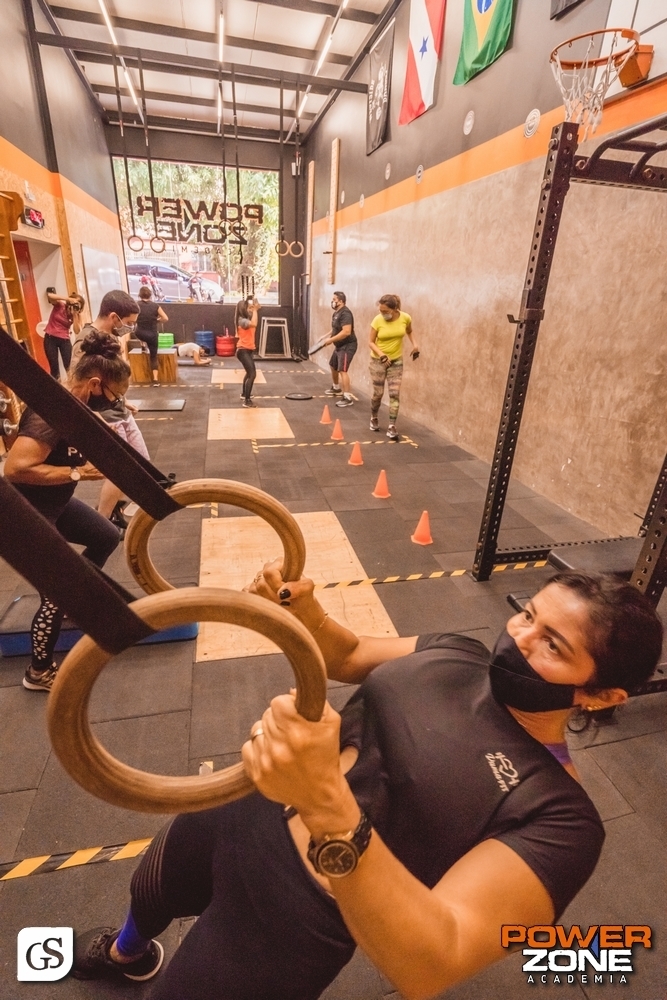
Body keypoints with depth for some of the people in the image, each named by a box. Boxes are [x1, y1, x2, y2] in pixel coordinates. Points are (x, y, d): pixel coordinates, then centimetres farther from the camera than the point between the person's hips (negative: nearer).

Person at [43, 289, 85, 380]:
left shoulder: (77, 315, -2)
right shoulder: (59, 305, -6)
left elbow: (77, 331, -13)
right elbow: (49, 295, -26)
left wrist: (75, 315, -18)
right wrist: (67, 298, -31)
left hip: (64, 340, 2)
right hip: (50, 338, -2)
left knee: (68, 366, -4)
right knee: (54, 367, 0)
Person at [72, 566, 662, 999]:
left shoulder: (558, 817, -24)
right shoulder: (457, 652, -7)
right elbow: (351, 656, 4)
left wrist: (326, 805, -49)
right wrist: (302, 613, -16)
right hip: (236, 813, 7)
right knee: (149, 892, 34)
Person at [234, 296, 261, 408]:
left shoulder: (247, 319, 10)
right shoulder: (242, 320, -19)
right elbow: (254, 324, -37)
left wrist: (256, 308, 8)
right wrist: (255, 309, -28)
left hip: (248, 350, 11)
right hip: (243, 350, -11)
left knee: (250, 372, 27)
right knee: (252, 374, -18)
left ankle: (244, 393, 44)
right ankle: (247, 401, -19)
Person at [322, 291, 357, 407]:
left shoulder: (345, 313, -21)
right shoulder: (336, 313, 11)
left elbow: (346, 332, -31)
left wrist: (331, 340, -26)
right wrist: (326, 336, 9)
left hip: (347, 346, -11)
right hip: (339, 346, 11)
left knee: (342, 370, -20)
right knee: (333, 366, 25)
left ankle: (347, 398, -20)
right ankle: (336, 388, 47)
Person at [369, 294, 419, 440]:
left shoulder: (405, 318, -10)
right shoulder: (377, 320, -16)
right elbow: (371, 342, -9)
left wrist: (414, 345, -2)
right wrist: (381, 355, -25)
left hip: (396, 361, 2)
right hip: (378, 361, -1)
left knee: (395, 394, -5)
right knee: (378, 393, 4)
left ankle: (391, 427, 0)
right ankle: (374, 418, 31)